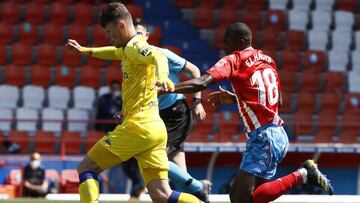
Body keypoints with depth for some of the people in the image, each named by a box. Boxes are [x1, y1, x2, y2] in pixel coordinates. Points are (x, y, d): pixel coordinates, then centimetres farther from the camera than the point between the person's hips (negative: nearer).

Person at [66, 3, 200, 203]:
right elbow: (115, 52, 47)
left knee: (86, 168, 2)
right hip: (155, 128, 9)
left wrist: (162, 77, -49)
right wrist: (86, 50, 54)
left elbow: (159, 57, -29)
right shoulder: (132, 48, 22)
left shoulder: (134, 46, -7)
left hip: (138, 126, -9)